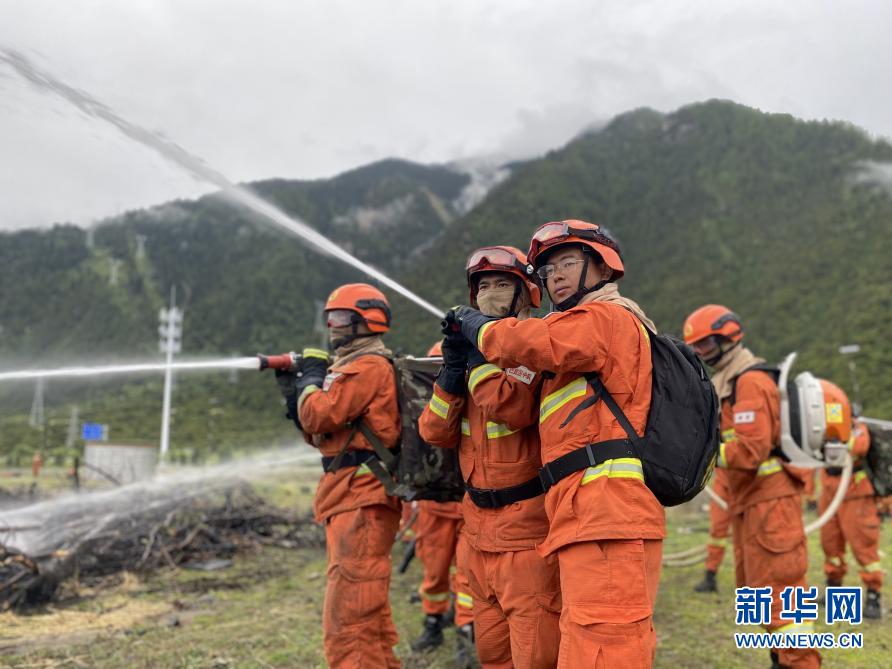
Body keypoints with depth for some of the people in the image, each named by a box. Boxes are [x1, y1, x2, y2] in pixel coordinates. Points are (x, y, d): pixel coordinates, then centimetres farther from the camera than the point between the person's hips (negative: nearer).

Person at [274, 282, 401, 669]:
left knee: (348, 620, -10)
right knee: (367, 613, 20)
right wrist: (292, 391, 9)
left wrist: (311, 377, 0)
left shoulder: (368, 366, -11)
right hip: (351, 501, 11)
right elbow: (321, 433, 21)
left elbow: (319, 418, -18)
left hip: (360, 503, -11)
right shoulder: (352, 365, 20)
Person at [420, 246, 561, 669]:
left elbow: (513, 408, -27)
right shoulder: (475, 347, 12)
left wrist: (477, 351, -15)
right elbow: (436, 434, 6)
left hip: (528, 525, -7)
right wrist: (452, 367, -5)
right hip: (479, 526, 7)